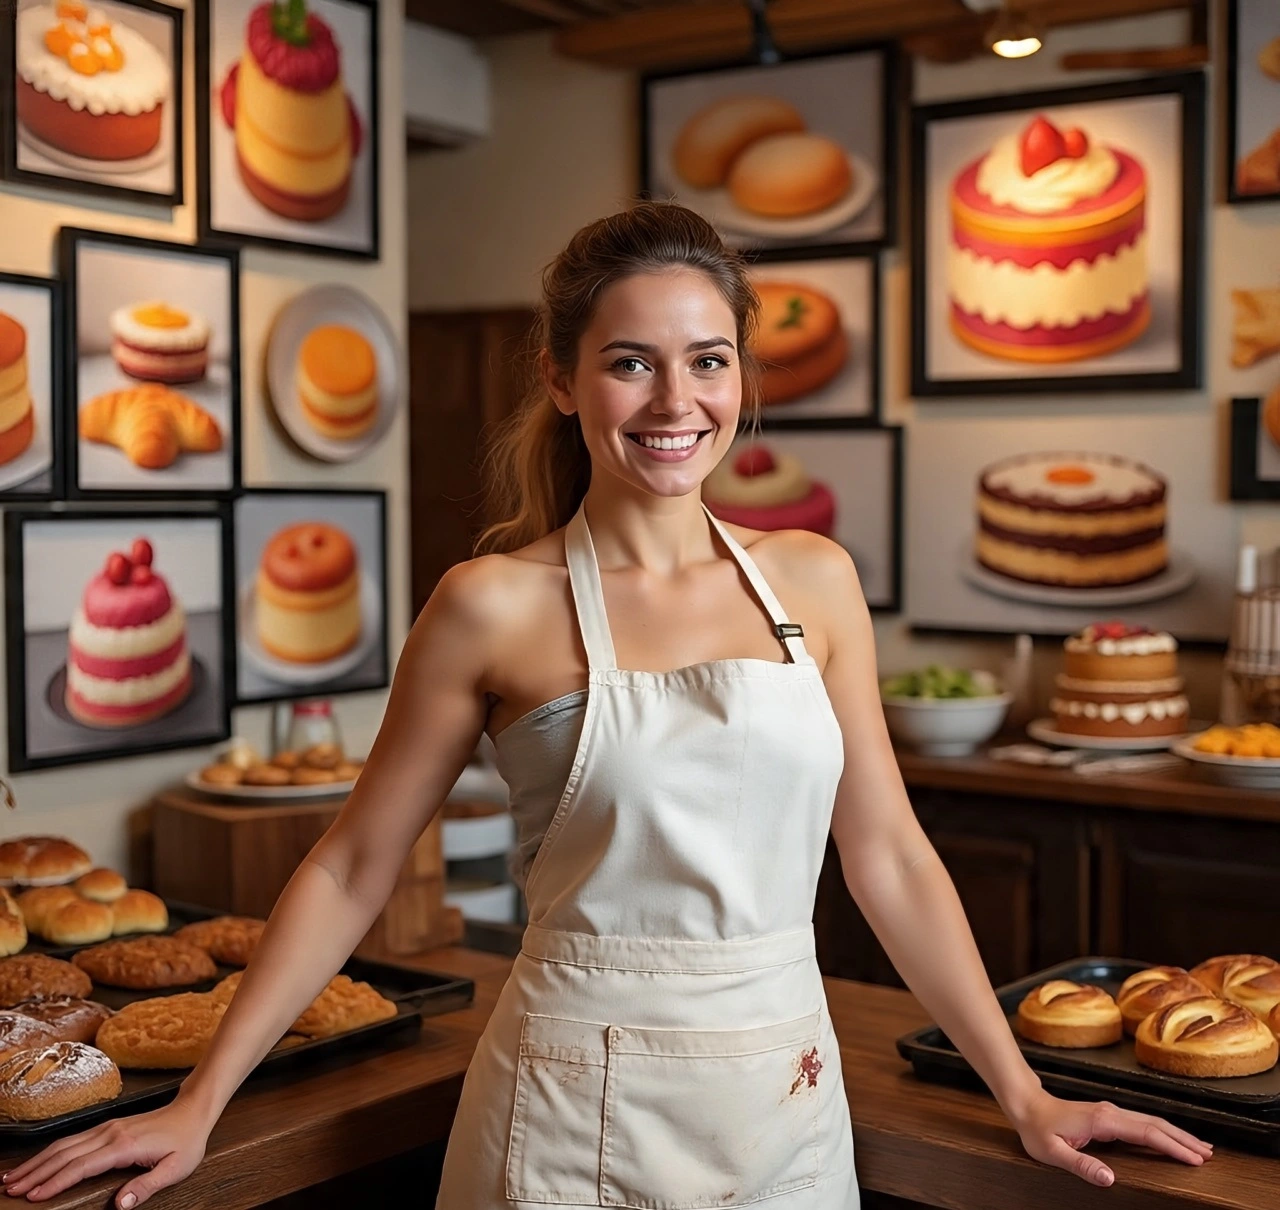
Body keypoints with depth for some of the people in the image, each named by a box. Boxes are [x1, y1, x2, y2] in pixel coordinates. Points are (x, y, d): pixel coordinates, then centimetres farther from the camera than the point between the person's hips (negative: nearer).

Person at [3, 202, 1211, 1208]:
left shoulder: (811, 578, 1)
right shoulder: (498, 606, -8)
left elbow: (888, 856, 6)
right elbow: (351, 868, -1)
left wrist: (1022, 1093, 7)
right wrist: (199, 1103, -3)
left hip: (791, 1106, 4)